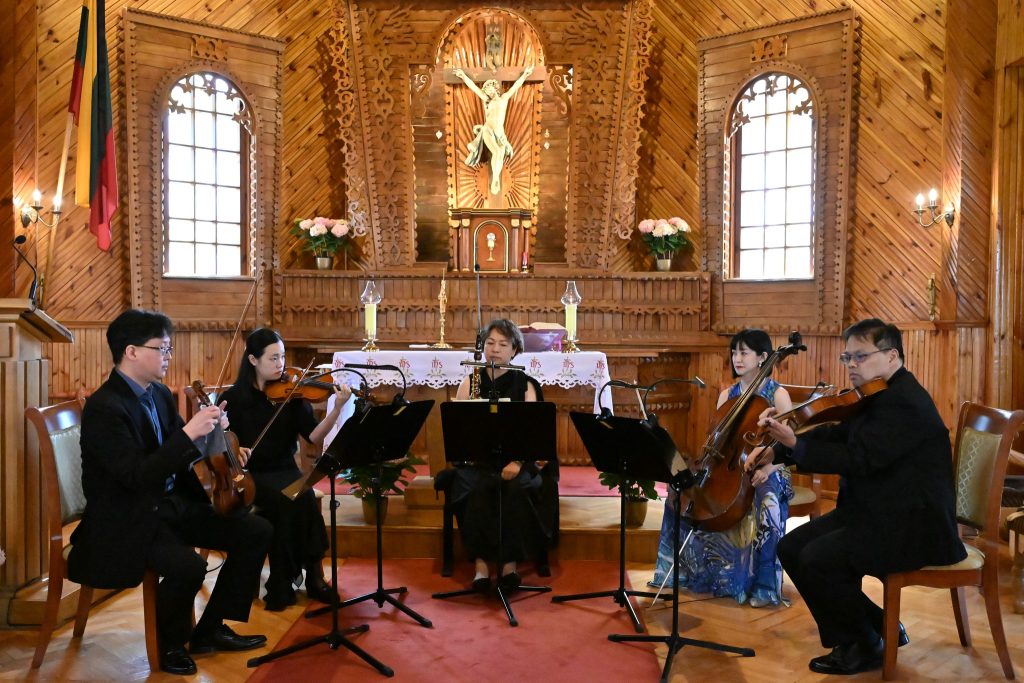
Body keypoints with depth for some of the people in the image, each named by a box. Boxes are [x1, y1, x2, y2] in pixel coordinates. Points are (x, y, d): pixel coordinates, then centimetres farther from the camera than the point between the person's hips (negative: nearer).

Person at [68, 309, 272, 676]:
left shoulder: (159, 394, 7)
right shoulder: (103, 408, -19)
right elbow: (138, 475, -27)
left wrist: (211, 431, -6)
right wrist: (189, 434, -33)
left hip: (173, 504, 8)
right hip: (127, 521, -8)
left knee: (256, 531, -3)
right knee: (188, 565, -33)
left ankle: (210, 629, 12)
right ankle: (171, 642, 1)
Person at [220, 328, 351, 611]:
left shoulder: (291, 393, 2)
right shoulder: (234, 397, -1)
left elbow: (313, 436, -8)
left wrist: (338, 408, -22)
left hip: (285, 470, 2)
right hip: (251, 475, -2)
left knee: (304, 497, -31)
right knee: (285, 499, -32)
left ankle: (314, 574, -15)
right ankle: (282, 585, -17)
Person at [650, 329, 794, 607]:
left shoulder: (778, 395, -4)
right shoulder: (727, 395, 10)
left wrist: (768, 468, -27)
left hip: (766, 472, -5)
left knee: (767, 505, -37)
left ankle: (763, 587, -21)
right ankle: (693, 571, 1)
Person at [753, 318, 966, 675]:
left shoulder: (904, 402, -20)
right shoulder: (876, 397, 12)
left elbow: (858, 457, -29)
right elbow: (835, 436, 10)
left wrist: (794, 444, -33)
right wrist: (777, 449, -2)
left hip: (912, 526, -10)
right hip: (875, 512, 10)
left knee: (817, 559, -24)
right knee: (791, 548, 2)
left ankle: (864, 648, 2)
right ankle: (876, 627, 15)